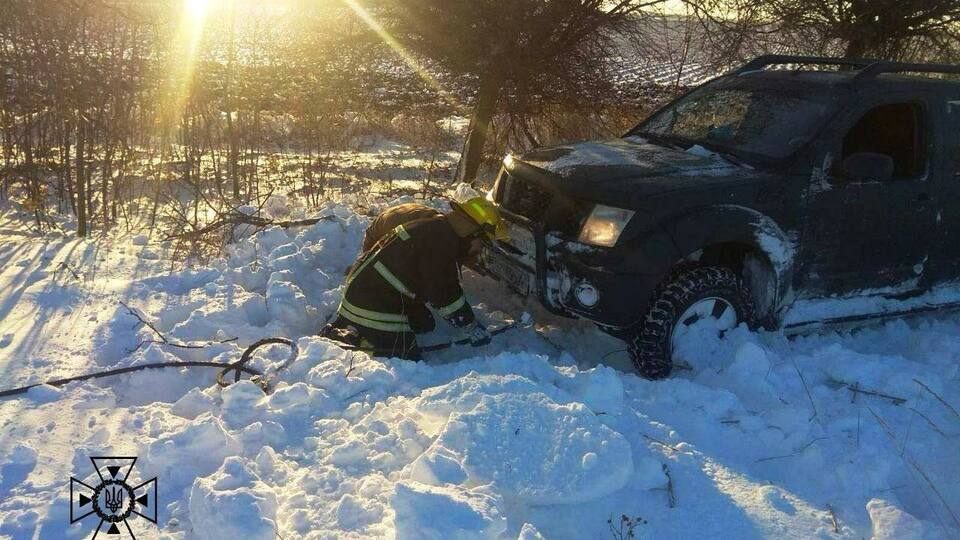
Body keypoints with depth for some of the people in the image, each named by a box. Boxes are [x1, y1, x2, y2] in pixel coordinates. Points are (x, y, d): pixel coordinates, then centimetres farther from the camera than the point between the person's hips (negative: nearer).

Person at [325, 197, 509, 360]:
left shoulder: (437, 226, 14)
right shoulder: (440, 238, -18)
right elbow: (445, 295, -18)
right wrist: (473, 328, -9)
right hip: (377, 308, -10)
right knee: (406, 359, -8)